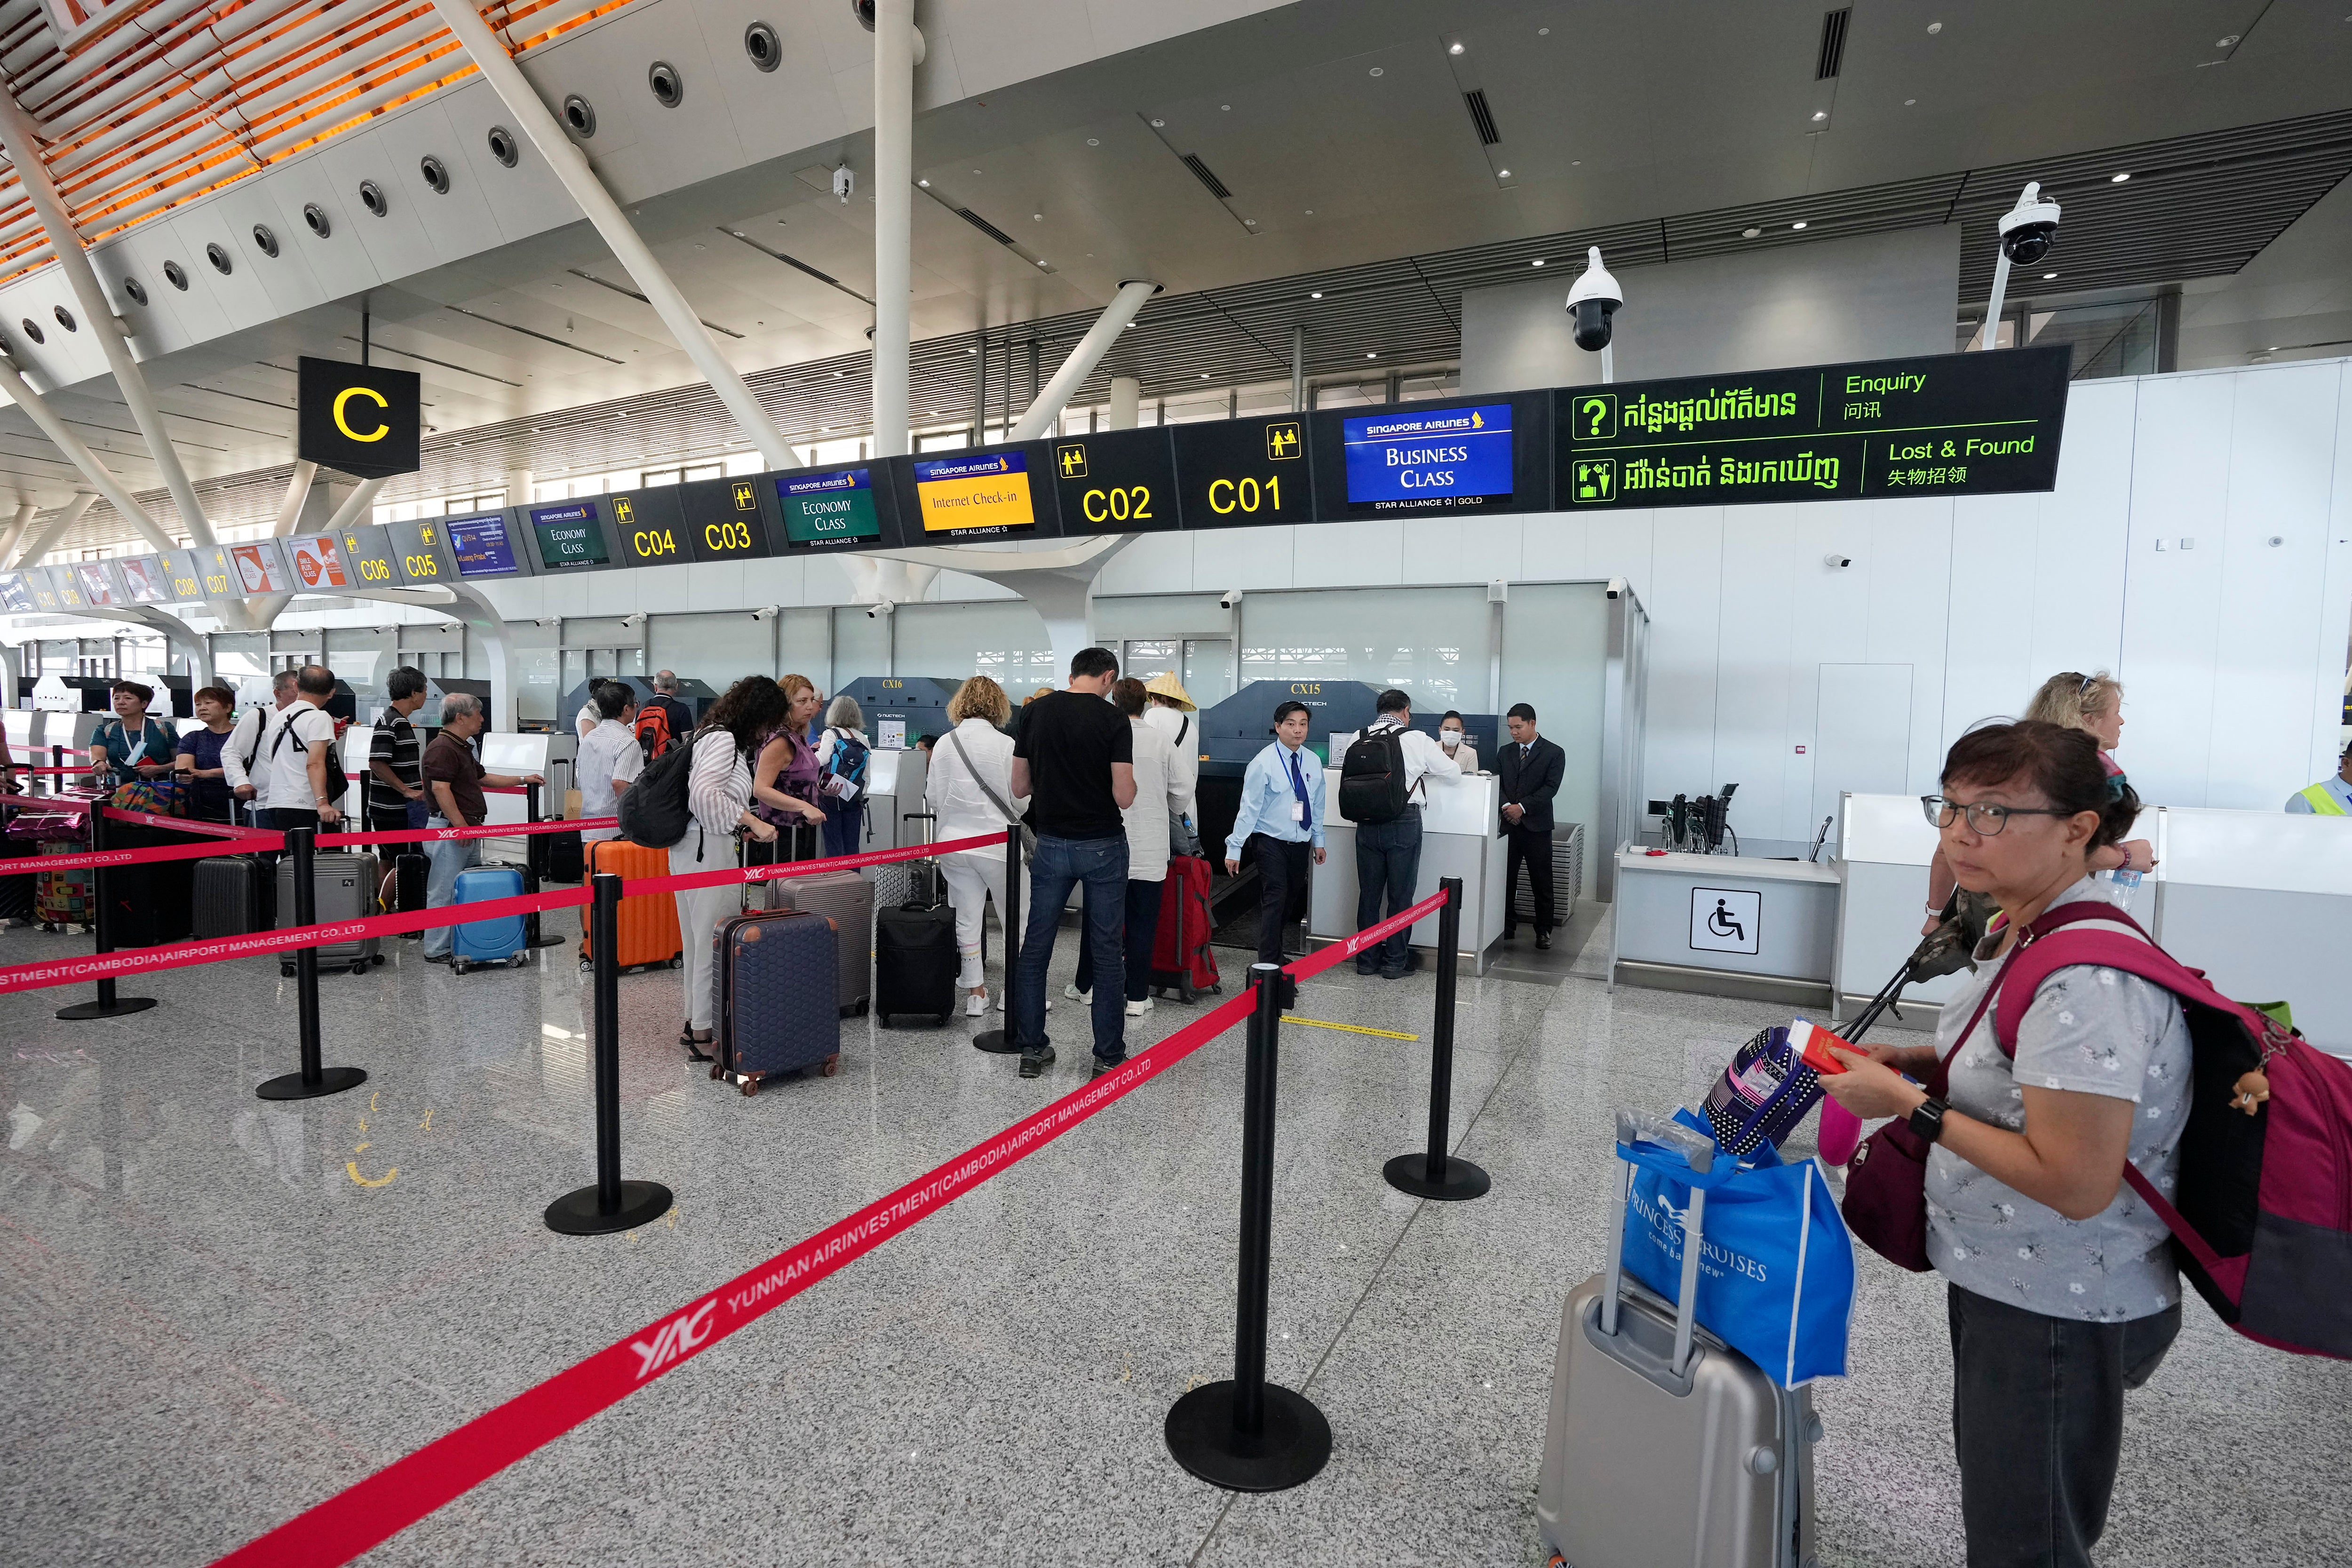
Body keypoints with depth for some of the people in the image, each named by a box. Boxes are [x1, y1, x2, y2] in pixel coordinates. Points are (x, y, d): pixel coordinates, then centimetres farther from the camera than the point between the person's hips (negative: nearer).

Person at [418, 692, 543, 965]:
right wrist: (461, 825, -22)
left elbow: (483, 777, 29)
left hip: (468, 830, 11)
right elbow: (440, 789, -22)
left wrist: (524, 779, 29)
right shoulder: (442, 748, -14)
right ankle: (437, 950, 2)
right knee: (445, 891, -5)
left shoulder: (463, 747, 19)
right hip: (450, 830, -10)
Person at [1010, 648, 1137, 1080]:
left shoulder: (1034, 713, 0)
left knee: (1036, 948, 12)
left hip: (1051, 845, 3)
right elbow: (1124, 796, -14)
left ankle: (1031, 1049, 19)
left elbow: (1020, 787, 4)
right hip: (1104, 847, -2)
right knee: (1107, 950, 6)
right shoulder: (1114, 719, -11)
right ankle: (1108, 1056, 13)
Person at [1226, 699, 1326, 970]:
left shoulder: (1313, 762, 5)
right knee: (1275, 900, -12)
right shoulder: (1263, 763, -12)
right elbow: (1249, 807, -13)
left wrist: (1318, 840, 14)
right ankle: (1269, 964, -8)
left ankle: (1276, 952, 29)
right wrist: (1235, 848, -15)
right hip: (1271, 843, -6)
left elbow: (1317, 805, 14)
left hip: (1301, 844, 6)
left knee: (1291, 901, 13)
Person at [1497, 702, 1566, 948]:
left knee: (1542, 883, 2)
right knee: (1505, 879, 5)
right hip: (1508, 825, 4)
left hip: (1536, 826, -4)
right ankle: (1507, 926, 16)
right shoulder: (1505, 753, 14)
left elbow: (1551, 787, -9)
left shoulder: (1554, 753, 0)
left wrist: (1522, 807, -18)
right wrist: (1506, 806, -11)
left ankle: (1544, 931, 12)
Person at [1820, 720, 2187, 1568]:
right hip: (2004, 1284, 9)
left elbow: (2074, 1183, -29)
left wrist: (1909, 1105, -24)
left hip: (2058, 1316, -9)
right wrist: (1914, 1063, 0)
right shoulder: (2016, 931, 1)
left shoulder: (2090, 978, -29)